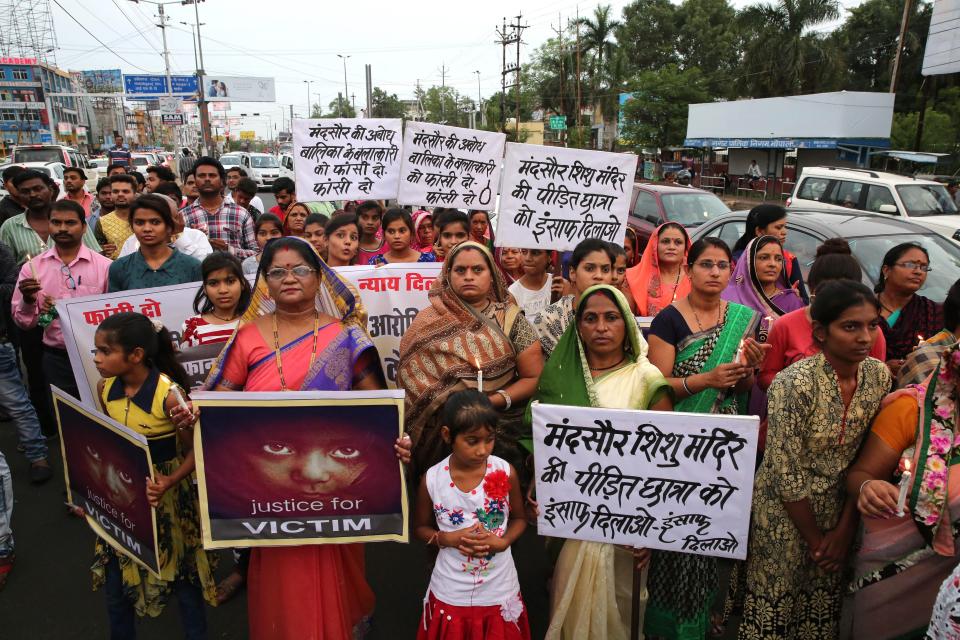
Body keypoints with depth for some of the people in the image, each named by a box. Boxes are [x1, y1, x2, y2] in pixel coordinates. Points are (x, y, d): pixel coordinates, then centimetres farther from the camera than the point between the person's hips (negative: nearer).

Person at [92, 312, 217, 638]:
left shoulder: (169, 394, -24)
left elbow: (193, 452, -16)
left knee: (182, 573, 11)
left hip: (165, 493, -5)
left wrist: (169, 482, -31)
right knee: (115, 579, 17)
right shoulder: (105, 389, -5)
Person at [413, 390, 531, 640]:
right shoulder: (431, 480, -13)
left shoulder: (507, 473, -13)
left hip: (499, 592, 0)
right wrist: (448, 539, -16)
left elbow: (518, 518, 3)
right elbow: (421, 528, 2)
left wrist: (503, 542, -16)